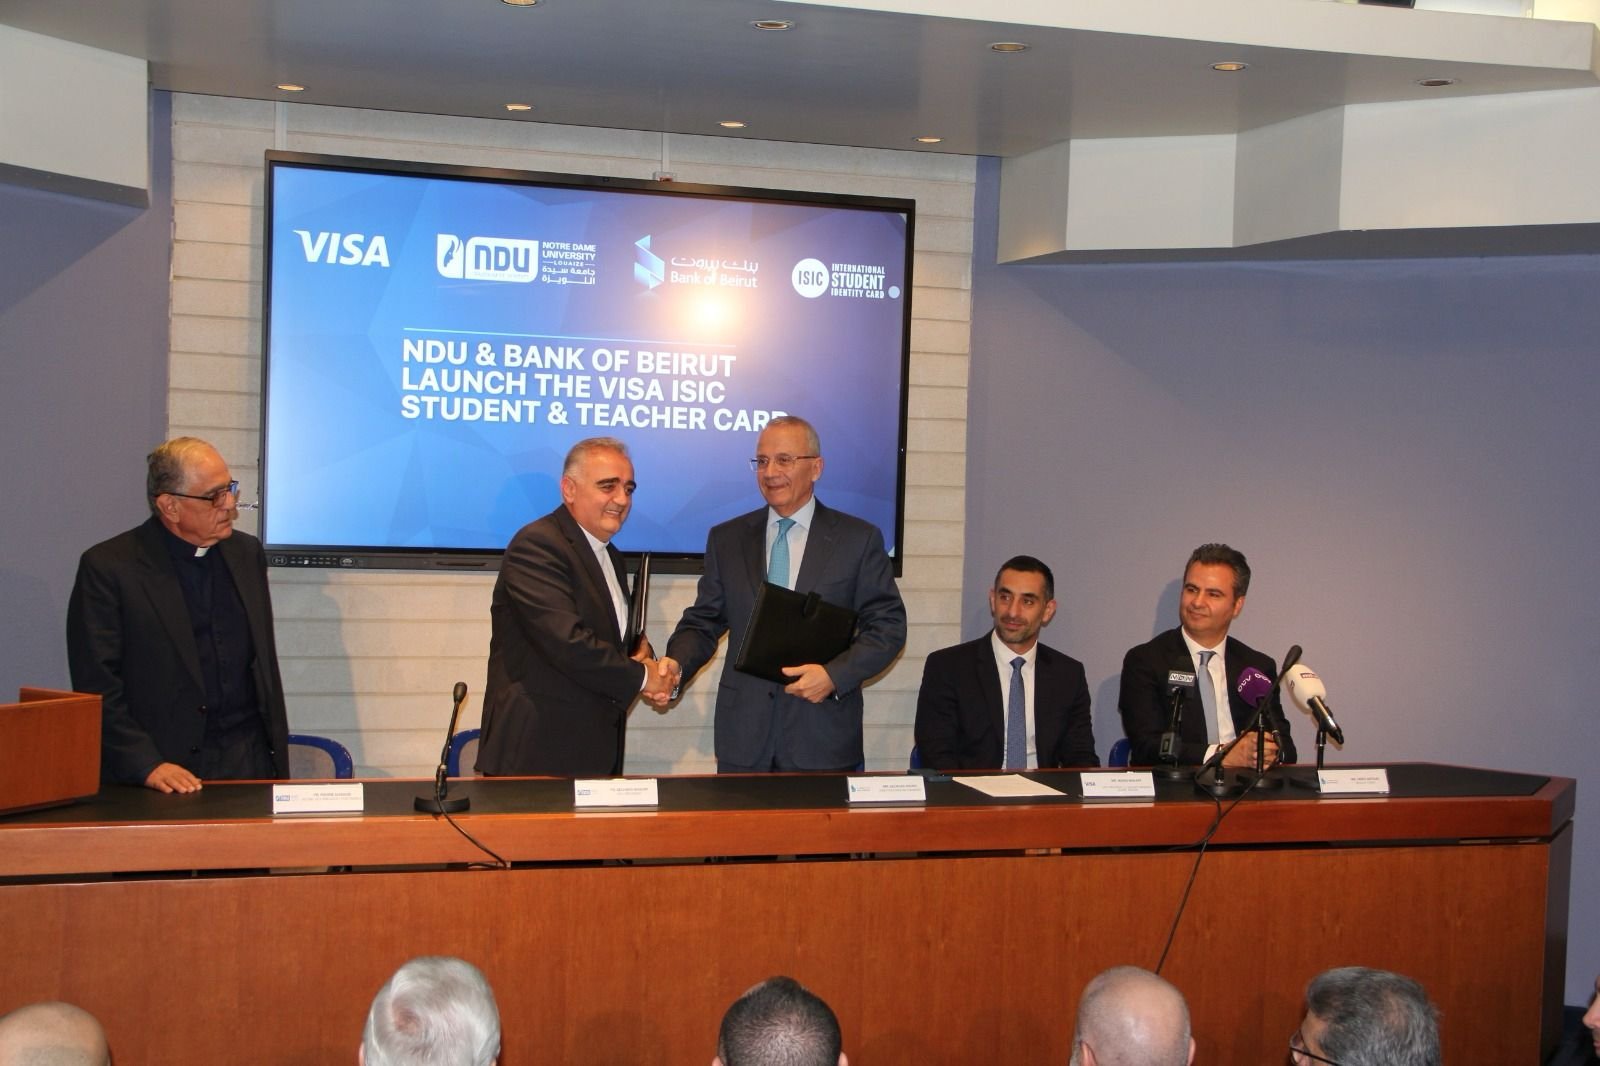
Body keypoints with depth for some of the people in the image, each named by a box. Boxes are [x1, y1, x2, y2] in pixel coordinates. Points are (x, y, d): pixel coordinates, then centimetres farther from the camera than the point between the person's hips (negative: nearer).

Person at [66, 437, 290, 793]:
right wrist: (147, 765, -16)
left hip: (248, 761, 4)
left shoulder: (247, 553, 13)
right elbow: (96, 687, -7)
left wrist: (278, 756, 15)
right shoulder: (107, 567, -4)